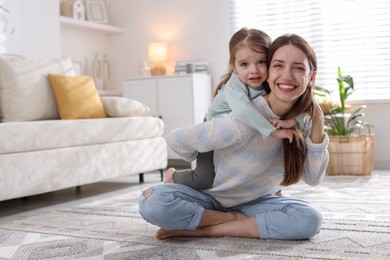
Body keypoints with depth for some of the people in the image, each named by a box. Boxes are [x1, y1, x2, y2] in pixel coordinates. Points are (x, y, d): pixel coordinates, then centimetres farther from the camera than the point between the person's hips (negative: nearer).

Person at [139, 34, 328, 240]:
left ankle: (203, 230, -14)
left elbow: (313, 178, -8)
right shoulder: (246, 121, -31)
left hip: (256, 201, 4)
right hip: (211, 195, -4)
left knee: (310, 220, -26)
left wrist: (317, 125, -19)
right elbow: (175, 140, -22)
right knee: (153, 203, -31)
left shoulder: (304, 118, -10)